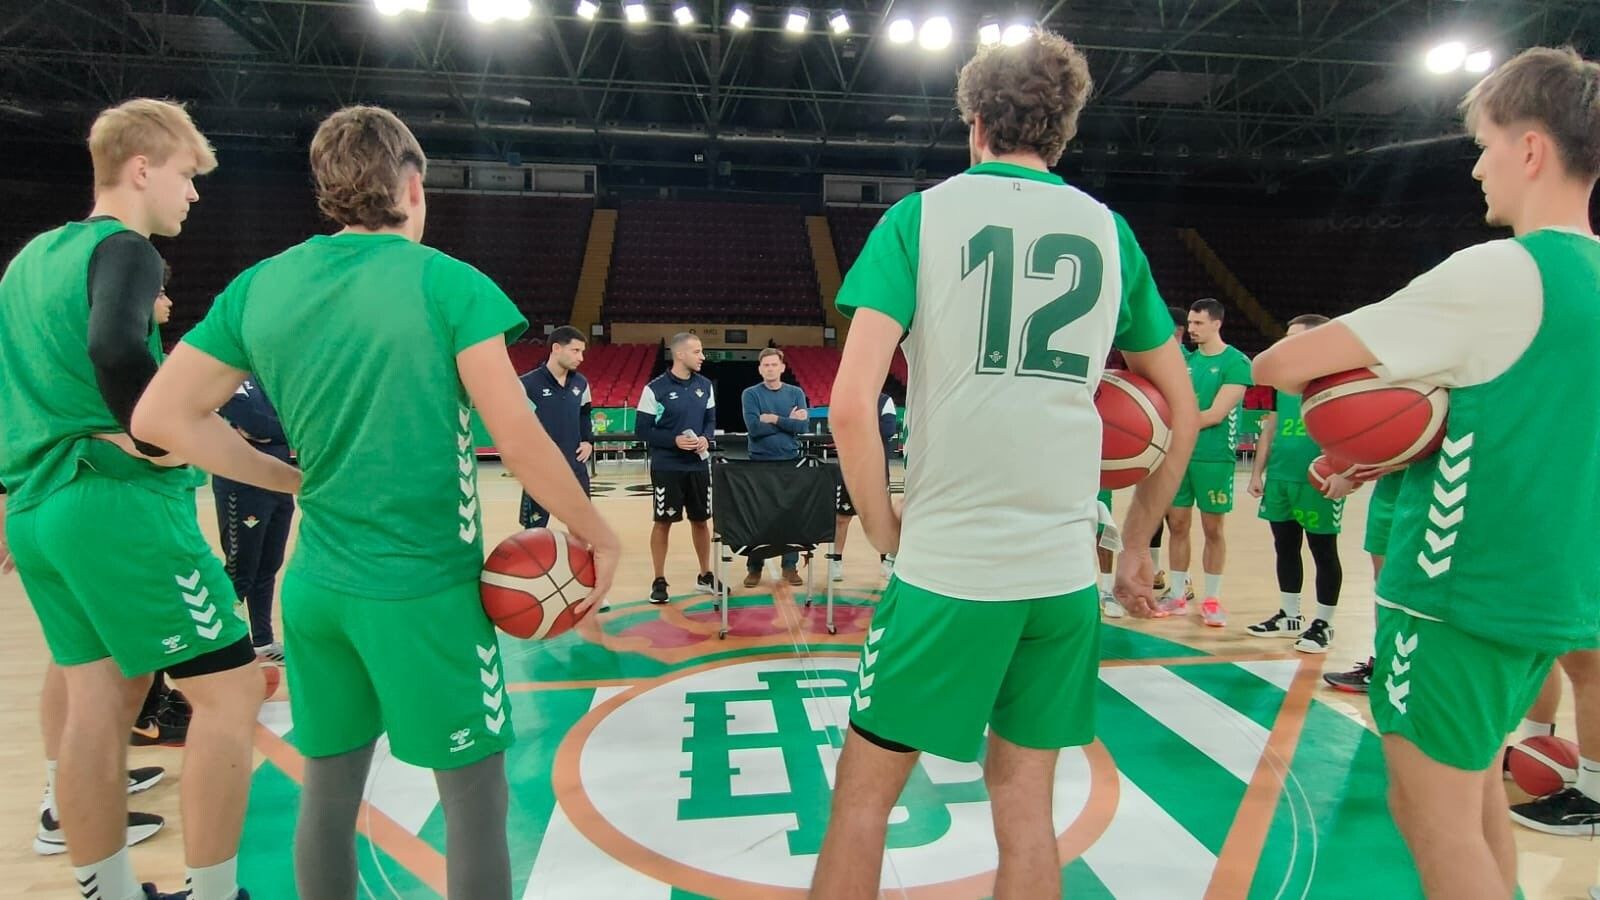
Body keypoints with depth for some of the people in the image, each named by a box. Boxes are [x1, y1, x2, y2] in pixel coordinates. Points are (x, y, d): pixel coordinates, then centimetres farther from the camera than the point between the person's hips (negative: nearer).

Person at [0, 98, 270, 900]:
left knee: (99, 701, 12)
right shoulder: (124, 248, -9)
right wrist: (156, 442, -16)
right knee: (229, 688, -3)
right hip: (120, 505, -9)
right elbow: (116, 349, -29)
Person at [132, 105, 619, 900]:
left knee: (328, 791, 18)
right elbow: (518, 441, -14)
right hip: (425, 590, -5)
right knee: (474, 801, 7)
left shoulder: (259, 286, 4)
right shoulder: (449, 282, -10)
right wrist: (597, 535, -3)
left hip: (315, 588, 6)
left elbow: (159, 419, 7)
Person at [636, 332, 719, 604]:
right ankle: (659, 581, 15)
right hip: (667, 468, -5)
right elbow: (642, 430, -9)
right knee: (663, 522, 3)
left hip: (699, 466, 5)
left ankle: (705, 576, 27)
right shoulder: (655, 388, -10)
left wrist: (706, 438, -8)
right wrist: (675, 440, -19)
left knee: (701, 520, 12)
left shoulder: (705, 386, 5)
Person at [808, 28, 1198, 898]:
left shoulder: (920, 215, -1)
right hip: (1065, 572, 4)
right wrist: (1137, 545, 22)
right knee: (1023, 799, 17)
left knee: (863, 791, 12)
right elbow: (1182, 408, 15)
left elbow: (851, 406, -12)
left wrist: (890, 534, 1)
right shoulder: (1109, 232, 10)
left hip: (945, 567, -3)